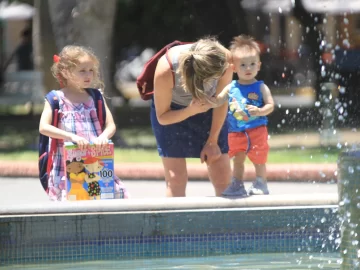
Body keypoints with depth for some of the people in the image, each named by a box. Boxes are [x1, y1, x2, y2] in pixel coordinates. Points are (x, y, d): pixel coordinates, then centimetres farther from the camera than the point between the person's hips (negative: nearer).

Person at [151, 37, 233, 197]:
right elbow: (162, 117, -20)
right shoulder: (166, 70, -36)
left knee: (223, 177, -4)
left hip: (207, 108, 2)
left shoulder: (225, 59, -31)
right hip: (172, 112, -2)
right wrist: (191, 111, -38)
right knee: (176, 179, -12)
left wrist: (212, 141, -10)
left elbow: (221, 100, -12)